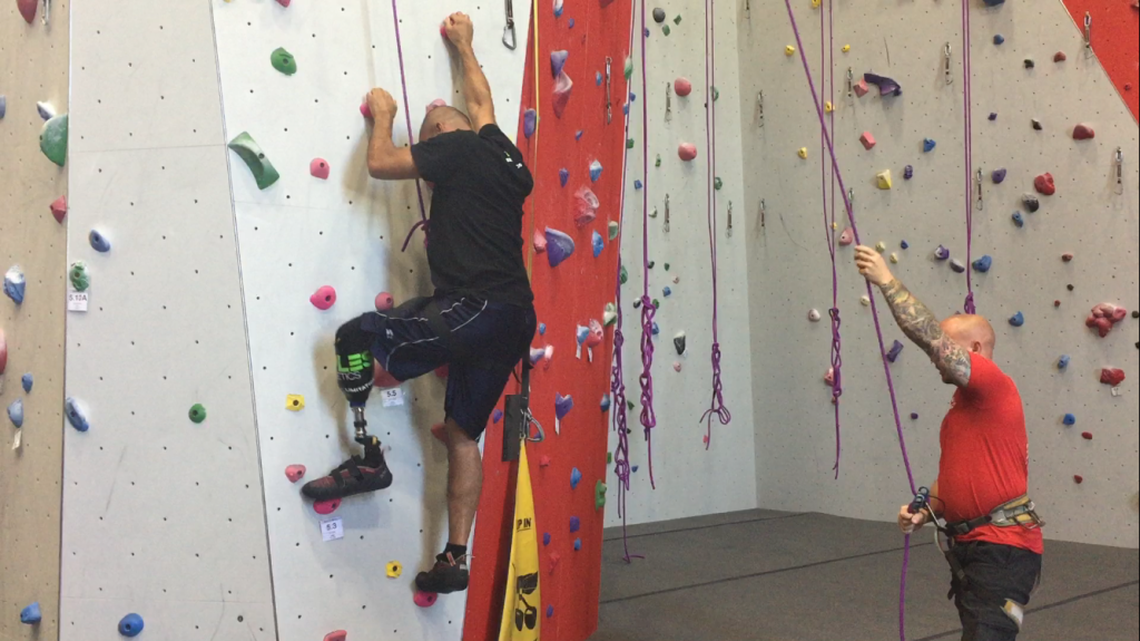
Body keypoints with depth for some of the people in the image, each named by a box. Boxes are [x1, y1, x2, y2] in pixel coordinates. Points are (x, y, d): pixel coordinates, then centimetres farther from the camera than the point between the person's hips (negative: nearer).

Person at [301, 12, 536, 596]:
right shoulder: (505, 156, 20)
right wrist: (463, 46, 51)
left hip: (474, 309, -9)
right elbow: (480, 100, 38)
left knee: (354, 340, -3)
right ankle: (454, 559, 14)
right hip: (515, 321, 9)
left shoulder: (457, 148, -3)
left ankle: (367, 458, 3)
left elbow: (379, 163, -4)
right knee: (463, 433, 14)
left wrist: (383, 115, 15)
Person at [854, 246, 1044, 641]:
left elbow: (932, 338, -23)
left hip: (1003, 548, -10)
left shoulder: (995, 386, -12)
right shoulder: (962, 405, 18)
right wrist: (924, 512, 4)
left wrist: (886, 281, -19)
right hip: (970, 546, 10)